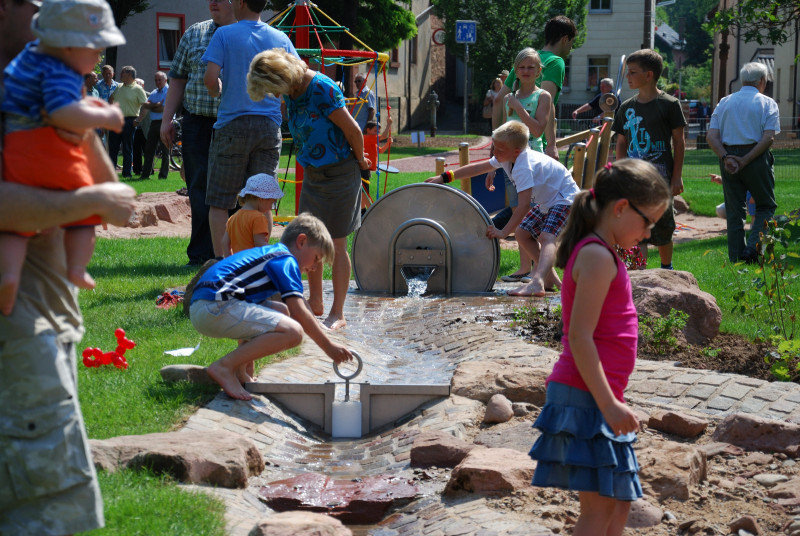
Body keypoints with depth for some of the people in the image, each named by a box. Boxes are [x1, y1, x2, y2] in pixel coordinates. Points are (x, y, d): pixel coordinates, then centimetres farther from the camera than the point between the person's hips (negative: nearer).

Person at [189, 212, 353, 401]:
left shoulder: (270, 254, 29)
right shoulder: (286, 260, -1)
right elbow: (299, 313, -8)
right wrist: (328, 346, -2)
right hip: (216, 307, -11)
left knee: (281, 312, 23)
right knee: (292, 331, -19)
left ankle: (239, 371, 11)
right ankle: (224, 367, -15)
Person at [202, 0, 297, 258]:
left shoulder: (225, 34, -4)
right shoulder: (280, 38, 7)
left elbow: (210, 77, -13)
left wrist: (216, 90, 8)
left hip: (232, 123, -3)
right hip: (270, 126, 4)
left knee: (219, 201, 3)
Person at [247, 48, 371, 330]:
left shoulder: (322, 88, -22)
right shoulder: (291, 91, 3)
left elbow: (353, 130, -18)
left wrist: (360, 162, -2)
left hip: (338, 174, -8)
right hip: (312, 173, 8)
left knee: (336, 243, -2)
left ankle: (337, 313, 5)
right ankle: (315, 302, 24)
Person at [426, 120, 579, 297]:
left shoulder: (523, 167, -32)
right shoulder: (506, 158, -3)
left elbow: (524, 204, -37)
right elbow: (479, 167, 8)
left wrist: (504, 232, -35)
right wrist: (445, 177, 8)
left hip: (565, 199, -11)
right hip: (546, 201, 11)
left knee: (546, 237, -31)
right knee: (522, 233, 14)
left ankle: (537, 284, -53)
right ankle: (550, 278, 22)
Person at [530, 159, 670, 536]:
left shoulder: (597, 253, 15)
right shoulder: (598, 257, -15)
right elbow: (580, 337, -21)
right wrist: (609, 404, -22)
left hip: (598, 398, 11)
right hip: (586, 397, -11)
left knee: (620, 499, 15)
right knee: (600, 506, -10)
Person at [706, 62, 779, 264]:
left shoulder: (724, 103, 11)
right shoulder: (767, 104, 1)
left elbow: (711, 136, -1)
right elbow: (768, 137, -12)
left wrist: (726, 157, -9)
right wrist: (746, 160, -14)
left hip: (728, 159, 4)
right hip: (756, 160, -3)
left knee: (734, 211, 9)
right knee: (766, 205, 10)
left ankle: (736, 259, 9)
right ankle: (753, 247, -9)